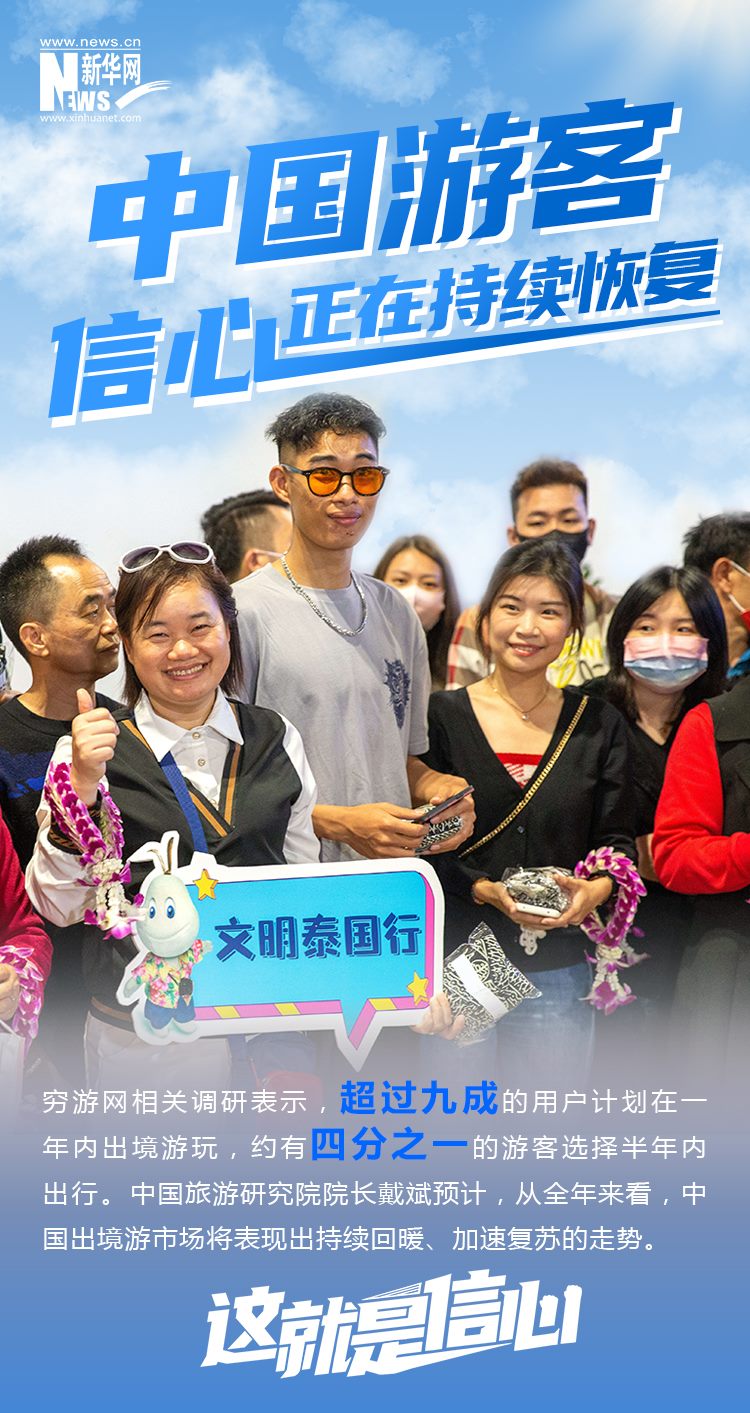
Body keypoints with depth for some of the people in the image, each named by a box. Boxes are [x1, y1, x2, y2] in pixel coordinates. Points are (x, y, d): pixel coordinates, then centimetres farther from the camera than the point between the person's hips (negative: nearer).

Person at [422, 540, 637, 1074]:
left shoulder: (600, 725, 8)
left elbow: (617, 840, 7)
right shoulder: (440, 716, 1)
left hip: (557, 969, 2)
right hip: (454, 957, -1)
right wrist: (485, 890, -16)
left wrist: (597, 888, -14)